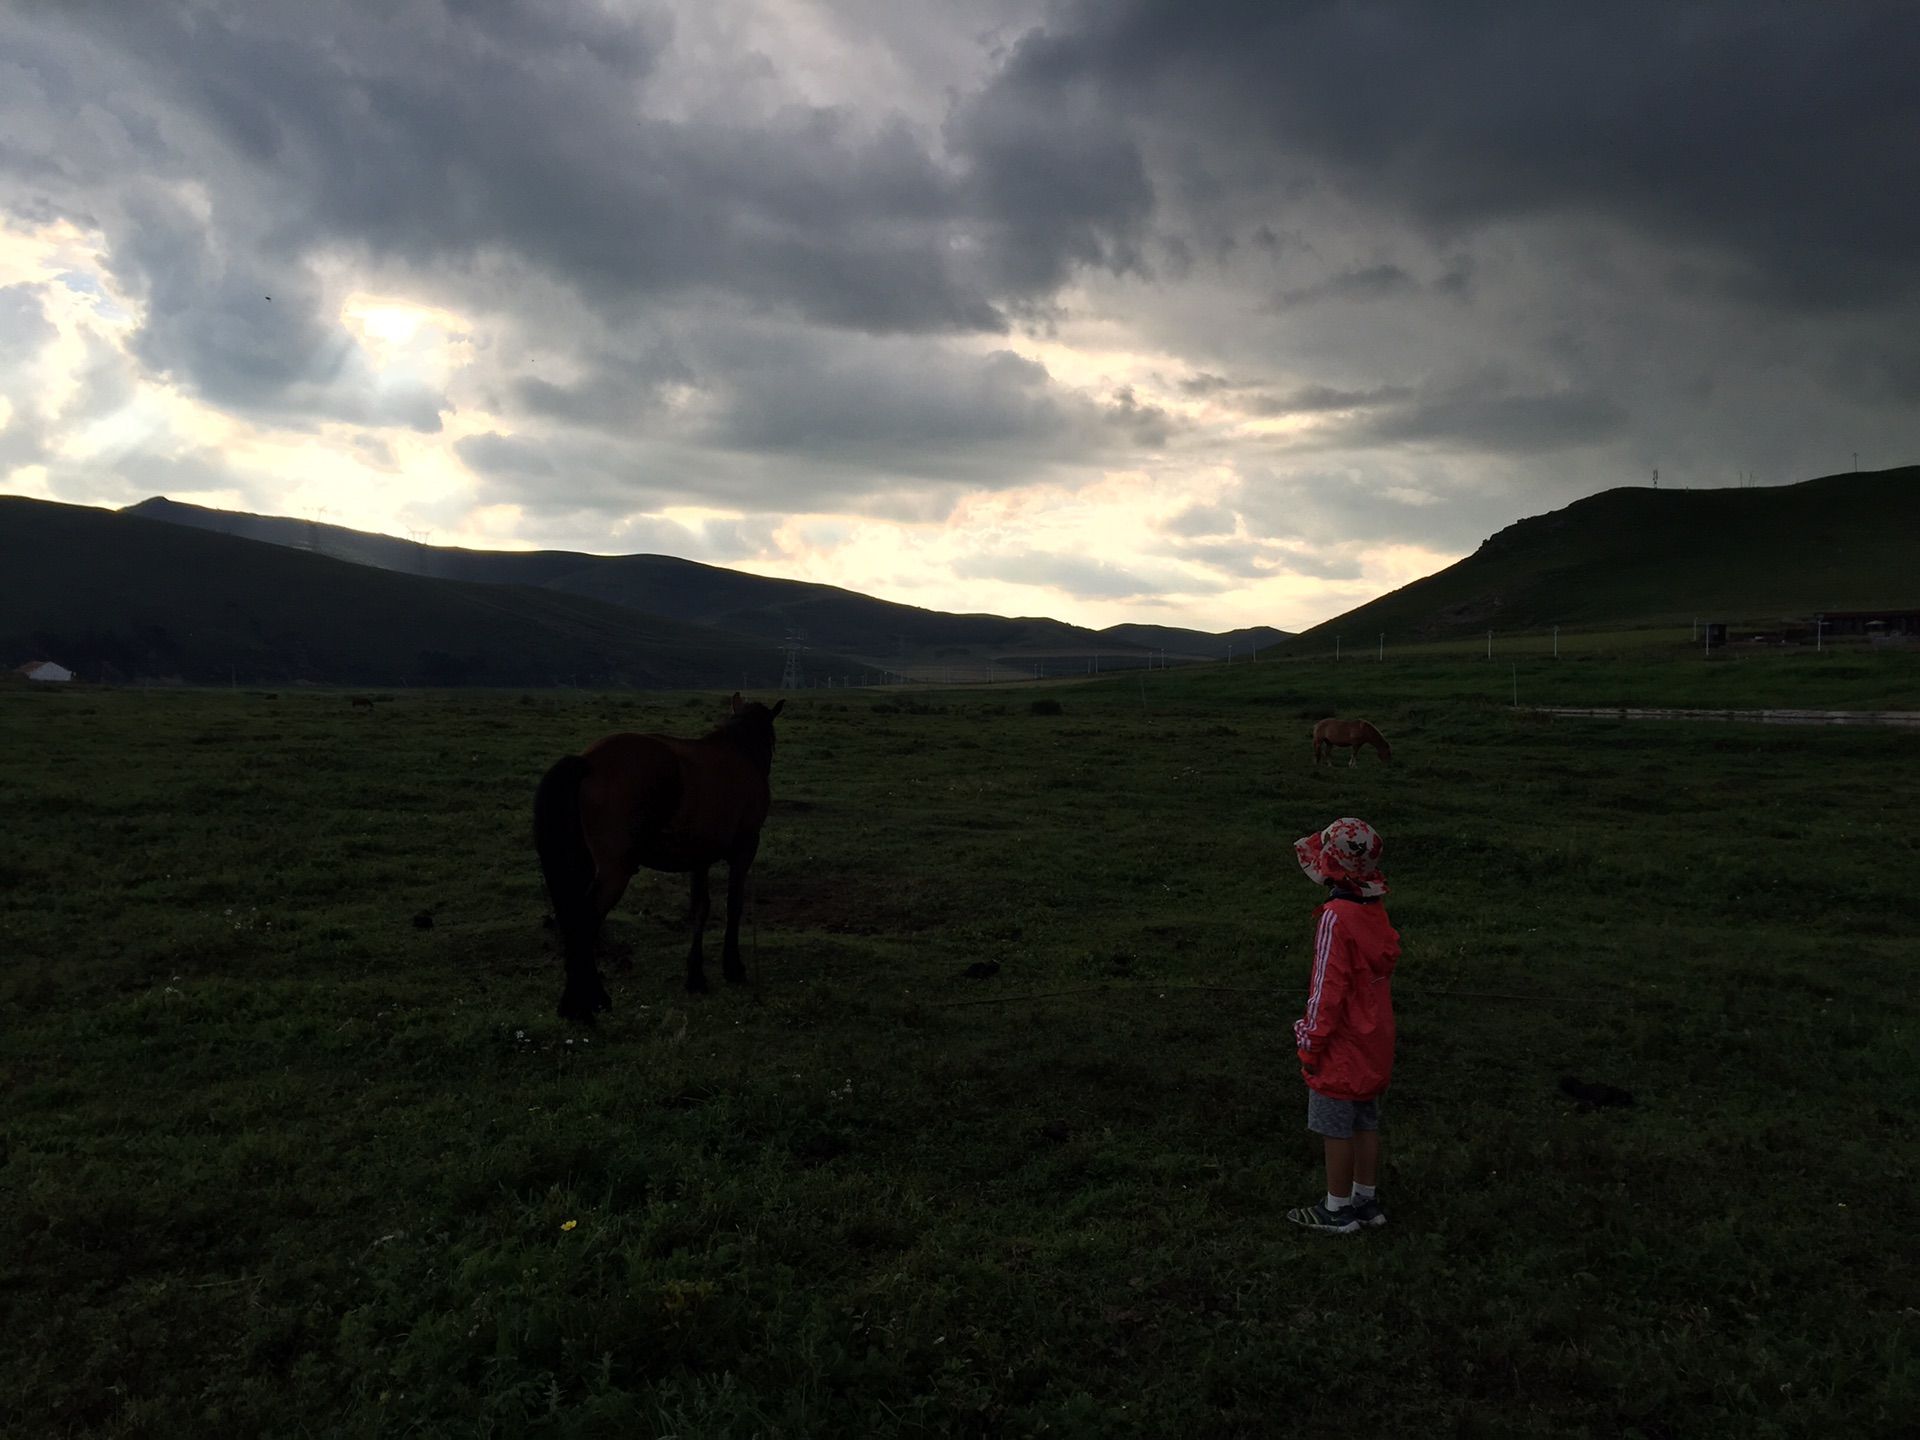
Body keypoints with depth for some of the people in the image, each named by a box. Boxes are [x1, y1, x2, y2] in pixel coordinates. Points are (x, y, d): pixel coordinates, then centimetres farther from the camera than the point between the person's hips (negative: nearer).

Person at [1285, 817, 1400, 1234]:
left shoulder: (1336, 918, -23)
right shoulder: (1375, 911, 1)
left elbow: (1328, 988, -20)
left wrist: (1311, 1043, -10)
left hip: (1342, 1047, -8)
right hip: (1374, 1044, 8)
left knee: (1336, 1130, 6)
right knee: (1366, 1124, 17)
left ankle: (1337, 1210, 16)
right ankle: (1367, 1200, 29)